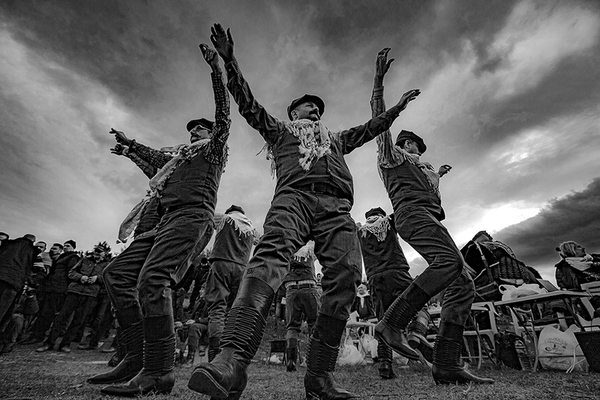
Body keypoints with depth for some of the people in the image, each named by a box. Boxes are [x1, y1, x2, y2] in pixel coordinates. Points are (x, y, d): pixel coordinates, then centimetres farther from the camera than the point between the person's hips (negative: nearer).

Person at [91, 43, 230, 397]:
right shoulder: (182, 155, 36)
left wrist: (216, 66, 6)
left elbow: (223, 111, 7)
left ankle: (159, 371, -21)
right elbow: (157, 159, 53)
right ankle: (138, 355, -1)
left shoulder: (215, 148, 16)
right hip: (166, 221, 9)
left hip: (193, 216, -9)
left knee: (153, 279, -25)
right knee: (118, 273, 1)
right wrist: (131, 144, 64)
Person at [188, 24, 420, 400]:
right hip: (294, 196, -3)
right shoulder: (279, 129, 33)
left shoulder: (336, 139, 43)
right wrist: (229, 59, 21)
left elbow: (370, 128, 48)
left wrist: (398, 106, 54)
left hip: (337, 206, 4)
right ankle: (233, 360, -39)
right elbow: (248, 103, 26)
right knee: (270, 257, -31)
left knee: (346, 274, -20)